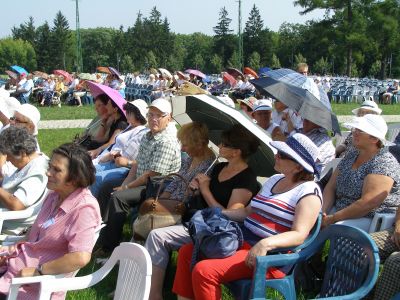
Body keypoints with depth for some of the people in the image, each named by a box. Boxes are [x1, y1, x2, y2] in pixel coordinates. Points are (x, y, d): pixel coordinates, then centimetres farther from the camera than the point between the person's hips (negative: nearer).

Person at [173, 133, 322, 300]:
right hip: (242, 242, 10)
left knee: (203, 271, -25)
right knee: (186, 252, 5)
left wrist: (265, 244, -38)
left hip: (269, 255, -10)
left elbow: (299, 235, -23)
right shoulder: (274, 180, 17)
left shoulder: (309, 192, -11)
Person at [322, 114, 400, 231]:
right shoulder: (351, 155, 12)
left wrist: (333, 219, -20)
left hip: (371, 220, -8)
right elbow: (331, 187, 10)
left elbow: (367, 203, -23)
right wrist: (322, 213, -8)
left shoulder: (384, 163, -14)